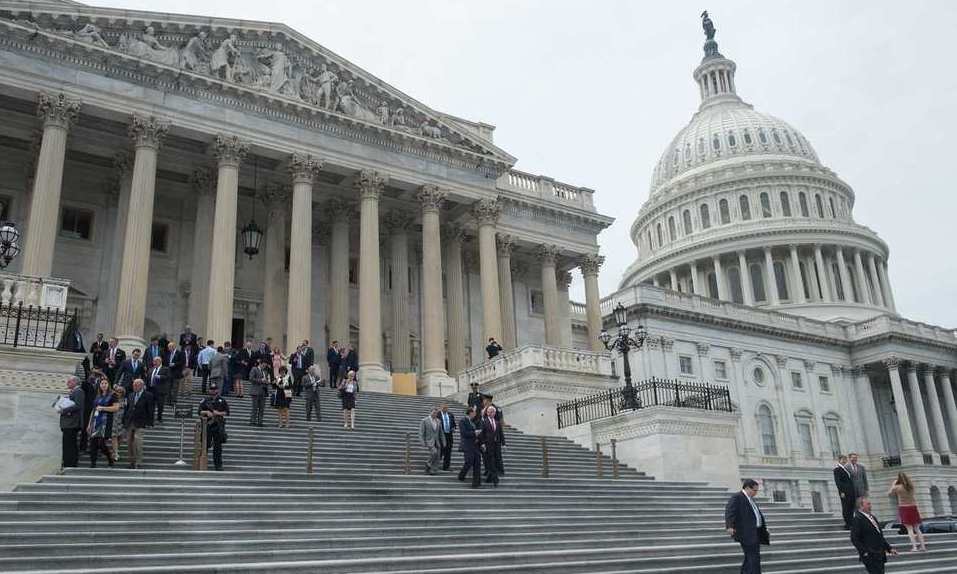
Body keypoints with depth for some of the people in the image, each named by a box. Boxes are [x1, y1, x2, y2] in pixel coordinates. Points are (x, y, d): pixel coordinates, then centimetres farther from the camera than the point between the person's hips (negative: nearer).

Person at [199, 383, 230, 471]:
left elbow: (227, 412, 5)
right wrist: (206, 412, -11)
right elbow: (200, 412, 6)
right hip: (207, 425, 0)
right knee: (206, 444, 0)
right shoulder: (205, 400, 7)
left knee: (218, 446, 2)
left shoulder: (222, 401, 7)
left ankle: (218, 464, 6)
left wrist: (219, 413, -10)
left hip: (218, 425, 0)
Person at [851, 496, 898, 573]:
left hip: (879, 555, 9)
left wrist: (889, 548, 17)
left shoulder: (872, 517, 17)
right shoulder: (857, 519, -12)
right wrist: (865, 552, -20)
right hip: (870, 556, -9)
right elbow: (854, 539, -16)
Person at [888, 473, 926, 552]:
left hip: (904, 508, -4)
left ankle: (914, 547, -7)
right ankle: (923, 545, 14)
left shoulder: (897, 487, -10)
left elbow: (889, 494, 4)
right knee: (917, 528, 13)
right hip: (913, 507, 4)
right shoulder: (911, 486, 1)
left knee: (909, 529, -3)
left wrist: (893, 485, 12)